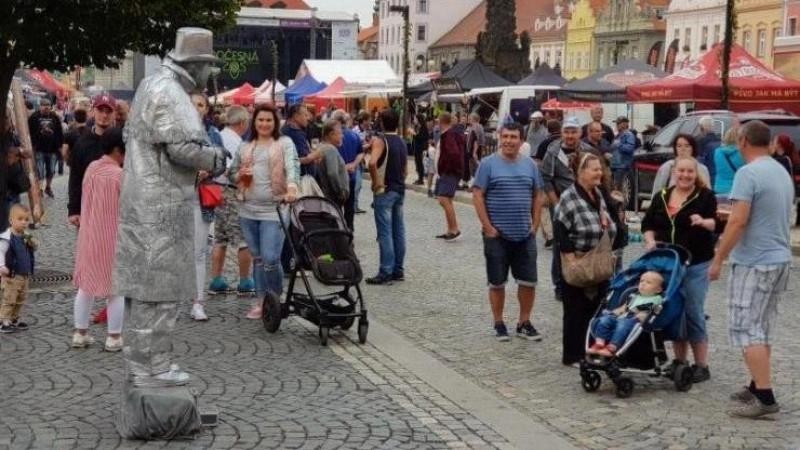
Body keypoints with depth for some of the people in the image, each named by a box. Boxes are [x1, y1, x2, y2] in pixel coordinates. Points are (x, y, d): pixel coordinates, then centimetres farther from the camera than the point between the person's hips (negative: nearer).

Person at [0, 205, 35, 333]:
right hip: (11, 276, -8)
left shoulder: (25, 237, 8)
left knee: (20, 300, 15)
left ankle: (14, 319, 27)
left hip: (25, 275, 8)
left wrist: (32, 244, -1)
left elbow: (32, 251, 22)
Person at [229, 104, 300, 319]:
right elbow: (232, 173, 21)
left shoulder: (284, 143, 2)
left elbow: (292, 166, -14)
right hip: (248, 210, 5)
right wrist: (241, 175, -3)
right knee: (257, 258, 11)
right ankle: (261, 300, 20)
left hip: (273, 210, -5)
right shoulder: (245, 148, 14)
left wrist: (292, 187, -33)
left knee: (270, 258, -11)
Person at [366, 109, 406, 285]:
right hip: (400, 190, 8)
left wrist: (376, 182, -18)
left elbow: (372, 162, -29)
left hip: (385, 190, -8)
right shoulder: (402, 142, 13)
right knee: (399, 230, 10)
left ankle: (386, 273, -6)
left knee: (385, 232, -6)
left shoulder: (380, 140, -12)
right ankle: (398, 270, 16)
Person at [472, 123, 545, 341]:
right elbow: (477, 195, -7)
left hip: (525, 235, 3)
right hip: (497, 235, -3)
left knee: (528, 281, 6)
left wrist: (534, 225, 5)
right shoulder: (488, 164, -5)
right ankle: (498, 324, 18)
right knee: (497, 282, 6)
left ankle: (524, 323, 19)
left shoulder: (530, 165, 7)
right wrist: (488, 227, -11)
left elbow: (538, 196, 13)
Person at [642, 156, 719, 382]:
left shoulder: (705, 196, -3)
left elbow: (717, 224, -13)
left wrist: (704, 222, -32)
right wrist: (650, 241, 0)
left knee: (693, 312, -6)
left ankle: (701, 365, 3)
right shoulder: (661, 197, 11)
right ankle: (679, 360, 21)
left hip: (695, 264, -5)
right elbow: (648, 224, 18)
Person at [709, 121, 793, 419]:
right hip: (780, 259, 9)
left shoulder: (748, 173, -16)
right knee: (762, 329, 16)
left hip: (754, 262, -9)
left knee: (747, 330, -6)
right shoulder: (783, 173, 13)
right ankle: (757, 387, 22)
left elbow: (738, 221, -21)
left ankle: (765, 397, -9)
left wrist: (718, 259, -15)